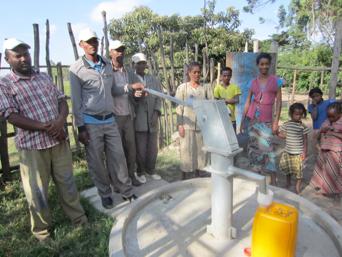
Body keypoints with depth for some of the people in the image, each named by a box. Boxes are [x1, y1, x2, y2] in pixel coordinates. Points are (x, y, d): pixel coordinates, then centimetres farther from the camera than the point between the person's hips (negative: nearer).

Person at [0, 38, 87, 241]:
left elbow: (62, 101, 8)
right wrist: (45, 127, -18)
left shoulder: (44, 77, 11)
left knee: (67, 182, 13)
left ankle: (79, 219, 29)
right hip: (32, 145, -3)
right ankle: (42, 230, 28)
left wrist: (60, 121, -12)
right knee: (37, 191, 9)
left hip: (59, 140, 4)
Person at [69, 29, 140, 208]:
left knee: (118, 158, 8)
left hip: (110, 120, 4)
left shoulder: (107, 65, 7)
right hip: (91, 123, -4)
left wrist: (130, 87, 3)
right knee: (96, 162, 8)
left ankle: (126, 191, 22)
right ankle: (105, 194, 26)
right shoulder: (76, 69, -6)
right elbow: (76, 101, -7)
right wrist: (80, 128, -9)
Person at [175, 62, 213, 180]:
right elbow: (179, 108, -2)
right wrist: (180, 125, -8)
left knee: (200, 150, 10)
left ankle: (198, 174, 26)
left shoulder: (205, 88, 8)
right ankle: (185, 178, 13)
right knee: (187, 150, 2)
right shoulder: (182, 88, 0)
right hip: (187, 124, -3)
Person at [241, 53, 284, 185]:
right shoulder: (253, 82, 7)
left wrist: (276, 121, -8)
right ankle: (257, 174, 22)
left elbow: (278, 102, -2)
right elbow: (248, 102, 9)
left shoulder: (276, 81, 0)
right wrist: (243, 119, 6)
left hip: (266, 120, -3)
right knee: (254, 145, 8)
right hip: (253, 118, 3)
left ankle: (273, 180, 3)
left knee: (267, 147, -7)